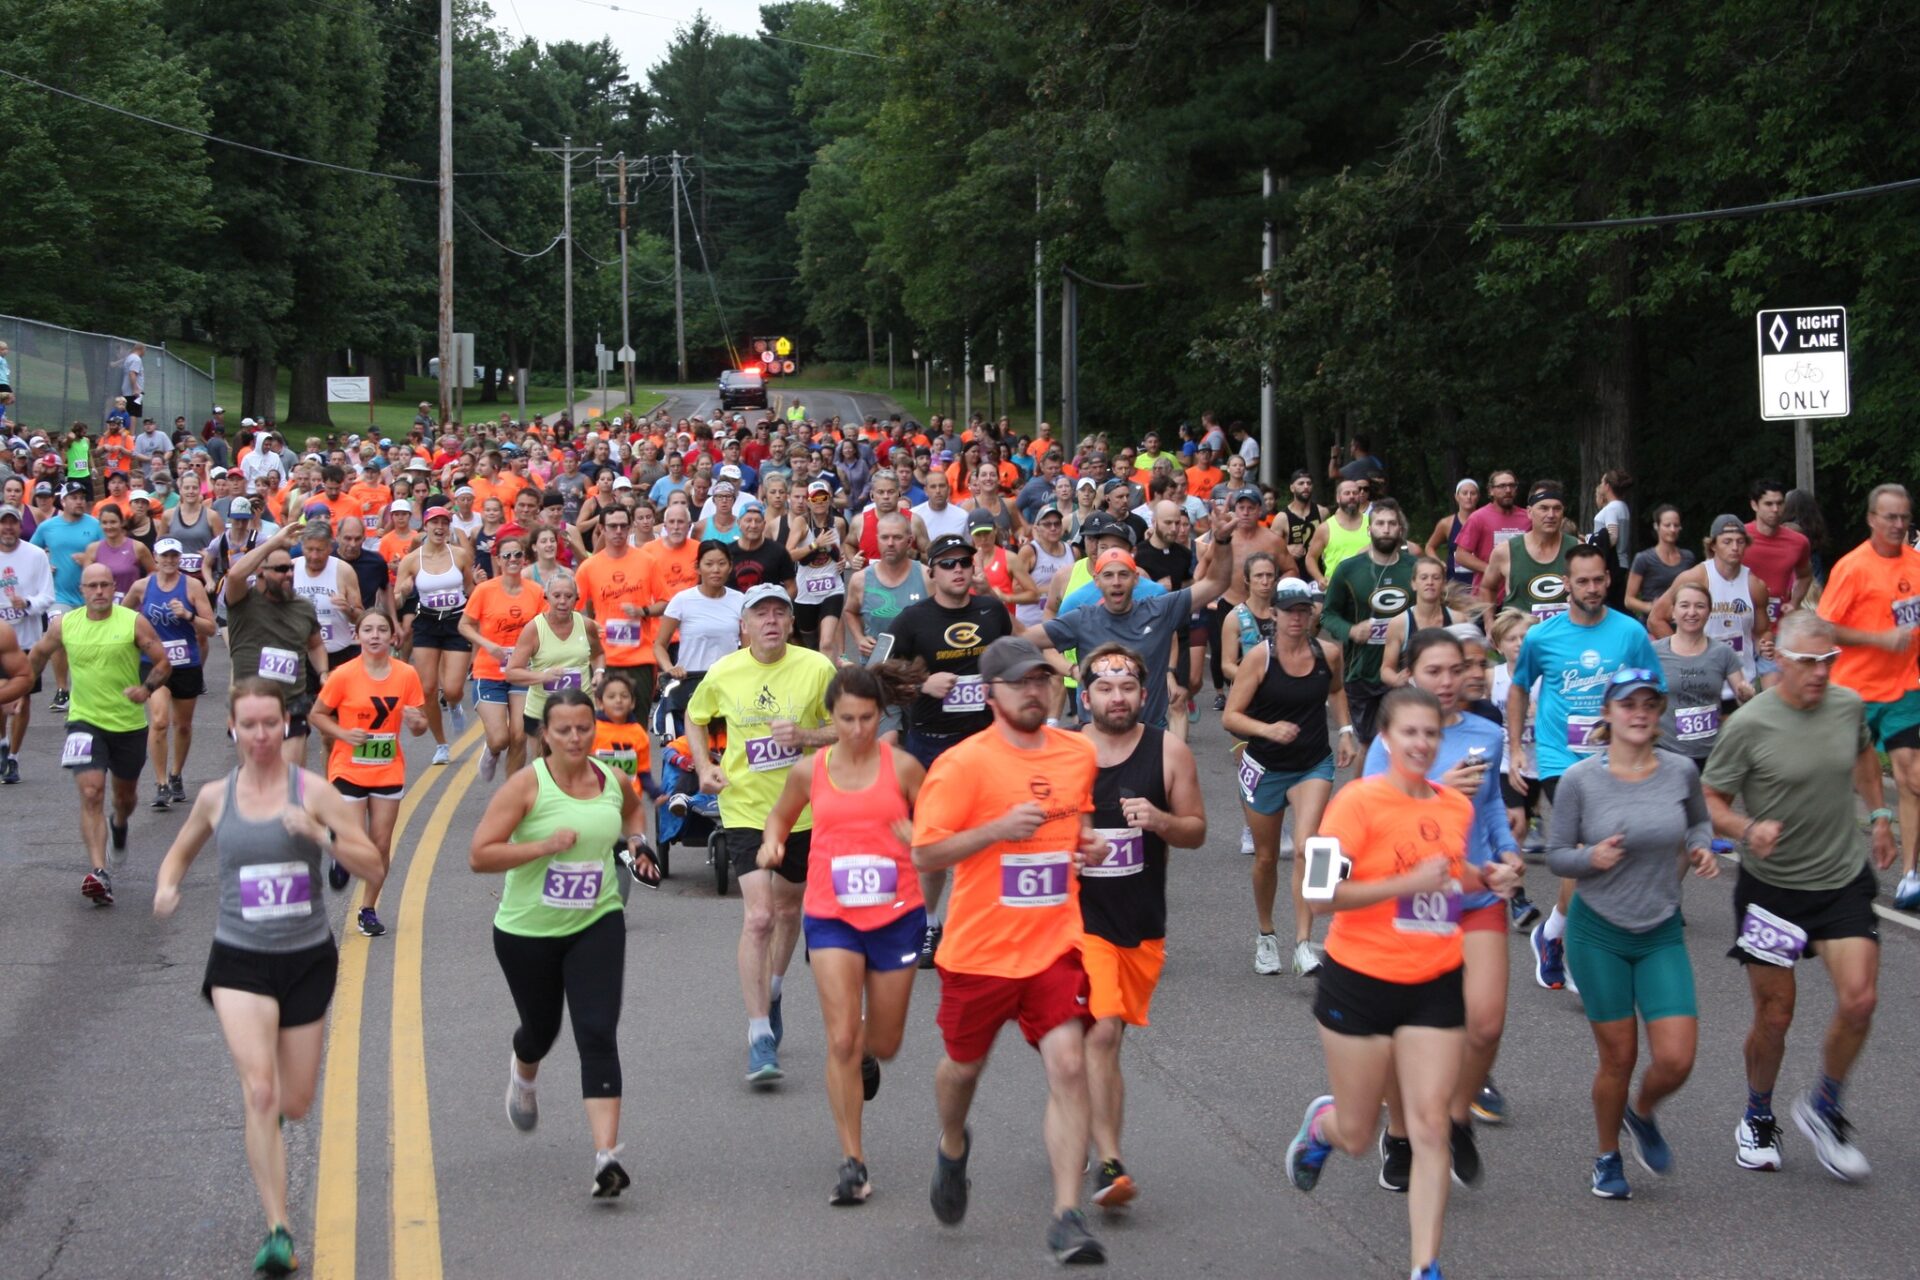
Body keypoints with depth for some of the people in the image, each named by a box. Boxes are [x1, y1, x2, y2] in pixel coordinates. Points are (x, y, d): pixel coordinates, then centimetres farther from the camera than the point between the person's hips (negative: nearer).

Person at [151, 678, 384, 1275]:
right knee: (259, 1092, -17)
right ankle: (278, 1232, -15)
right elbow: (182, 850, 20)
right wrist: (167, 886, -1)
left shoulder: (313, 792, -4)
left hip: (308, 958, 1)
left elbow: (371, 864, -7)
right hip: (239, 960, 0)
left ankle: (269, 1114, 51)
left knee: (294, 1104, 11)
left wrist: (321, 835, -23)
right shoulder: (215, 796, 2)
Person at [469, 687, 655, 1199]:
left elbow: (633, 811, 26)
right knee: (542, 1029, 19)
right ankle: (523, 1075, 59)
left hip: (596, 924, 1)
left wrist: (636, 842, 6)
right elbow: (479, 855, -19)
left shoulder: (613, 782, 0)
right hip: (527, 930, -1)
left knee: (598, 1035, -14)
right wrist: (545, 845, -27)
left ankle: (607, 1156, -19)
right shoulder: (526, 785, -14)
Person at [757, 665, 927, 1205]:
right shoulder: (810, 772, 1)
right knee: (841, 1040, -11)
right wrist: (772, 842, -2)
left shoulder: (902, 767, -3)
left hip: (895, 916, 0)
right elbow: (780, 815, 19)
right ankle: (852, 1162, -3)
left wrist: (921, 840, -19)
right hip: (831, 917, 0)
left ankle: (865, 1055, 51)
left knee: (882, 1045, 11)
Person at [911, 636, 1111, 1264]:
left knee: (1068, 1067, -13)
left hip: (1055, 946, 2)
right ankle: (953, 1147, 52)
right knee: (964, 1065, 17)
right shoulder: (963, 764, -12)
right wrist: (1000, 828, -24)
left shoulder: (1079, 753, 5)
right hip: (979, 947, -2)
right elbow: (925, 852, -13)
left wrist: (1086, 842, 4)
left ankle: (1067, 1218, -12)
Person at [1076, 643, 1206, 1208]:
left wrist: (1160, 820, -16)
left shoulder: (1169, 752, 0)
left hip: (1143, 923, 3)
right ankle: (1108, 1163, -18)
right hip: (1081, 919, -3)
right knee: (1101, 1033, -18)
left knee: (1107, 1037, 14)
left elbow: (1196, 831, 5)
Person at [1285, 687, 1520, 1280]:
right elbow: (1322, 891, -20)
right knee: (1357, 1137, 8)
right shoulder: (1359, 801, -14)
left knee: (1430, 1129, -4)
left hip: (1435, 985, 4)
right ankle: (1321, 1123, 45)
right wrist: (1409, 883, -26)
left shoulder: (1457, 806, 5)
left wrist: (1484, 877, 4)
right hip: (1361, 981, -4)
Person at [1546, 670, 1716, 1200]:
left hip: (1662, 934, 2)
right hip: (1598, 934, -2)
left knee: (1677, 1059, -7)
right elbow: (1556, 854, -3)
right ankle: (1608, 1157, 29)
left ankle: (1642, 1115, 27)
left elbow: (1699, 820, 16)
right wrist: (1591, 857, -23)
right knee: (1618, 1057, 4)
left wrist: (1702, 849, -5)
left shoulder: (1681, 772, -4)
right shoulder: (1580, 780, -10)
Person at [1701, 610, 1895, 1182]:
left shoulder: (1849, 705, -2)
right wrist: (1748, 828, -29)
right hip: (1772, 886, -3)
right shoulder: (1749, 725, -16)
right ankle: (1758, 1120, 29)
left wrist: (1879, 815, 17)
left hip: (1844, 879, 3)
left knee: (1859, 1000, -11)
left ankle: (1823, 1109, 13)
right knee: (1774, 1016, 4)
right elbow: (1712, 802, -11)